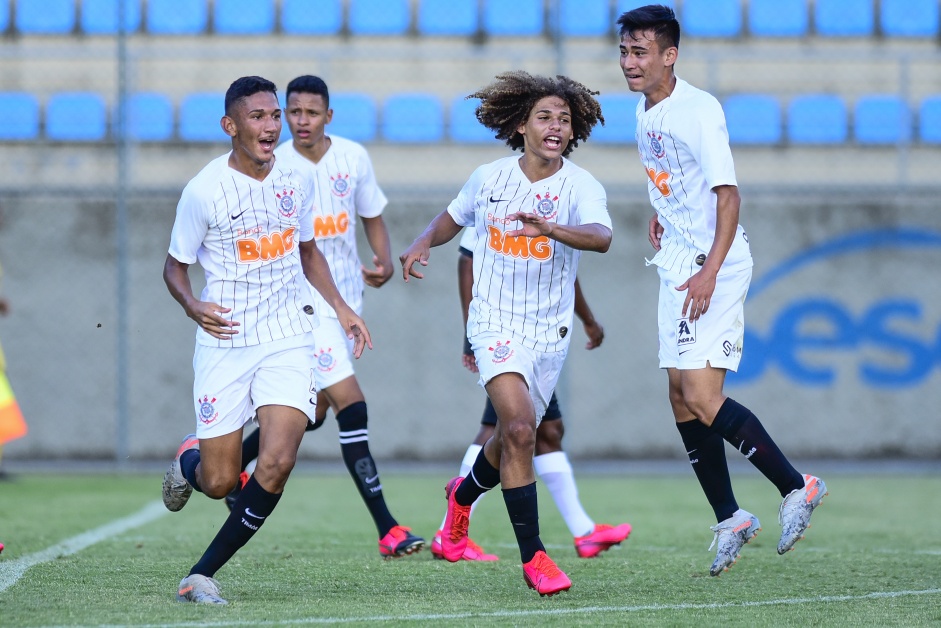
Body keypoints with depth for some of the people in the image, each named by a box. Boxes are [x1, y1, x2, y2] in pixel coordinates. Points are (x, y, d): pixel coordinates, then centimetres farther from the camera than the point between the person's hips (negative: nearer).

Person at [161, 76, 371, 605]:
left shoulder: (297, 179, 4)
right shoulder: (204, 191, -10)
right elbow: (175, 265, 1)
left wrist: (341, 307, 13)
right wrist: (192, 306, -19)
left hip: (288, 339, 3)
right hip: (225, 343, -3)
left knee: (276, 465, -17)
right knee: (218, 482, 1)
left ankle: (204, 573, -2)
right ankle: (189, 461, 41)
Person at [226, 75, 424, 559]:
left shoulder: (354, 157, 1)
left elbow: (373, 219, 12)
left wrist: (385, 263, -5)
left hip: (347, 297, 6)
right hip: (304, 302, -6)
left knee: (314, 412, 15)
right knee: (351, 407, -16)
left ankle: (230, 465, 39)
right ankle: (387, 529, -16)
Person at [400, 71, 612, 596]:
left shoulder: (581, 187, -11)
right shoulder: (489, 178, -3)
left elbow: (601, 237, -33)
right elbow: (453, 218, 19)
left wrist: (550, 228, -52)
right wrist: (423, 244, -3)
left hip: (550, 331, 1)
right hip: (497, 321, -1)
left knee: (513, 441, 17)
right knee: (519, 428, -22)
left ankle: (464, 494, 51)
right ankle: (532, 556, -16)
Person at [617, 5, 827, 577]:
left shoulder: (699, 110, -16)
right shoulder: (645, 112, 10)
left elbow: (729, 194, -21)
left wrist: (709, 271, -28)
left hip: (715, 268, -9)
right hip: (676, 266, 9)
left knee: (702, 397, -17)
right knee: (682, 399, 6)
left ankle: (796, 487, -3)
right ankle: (730, 519, 16)